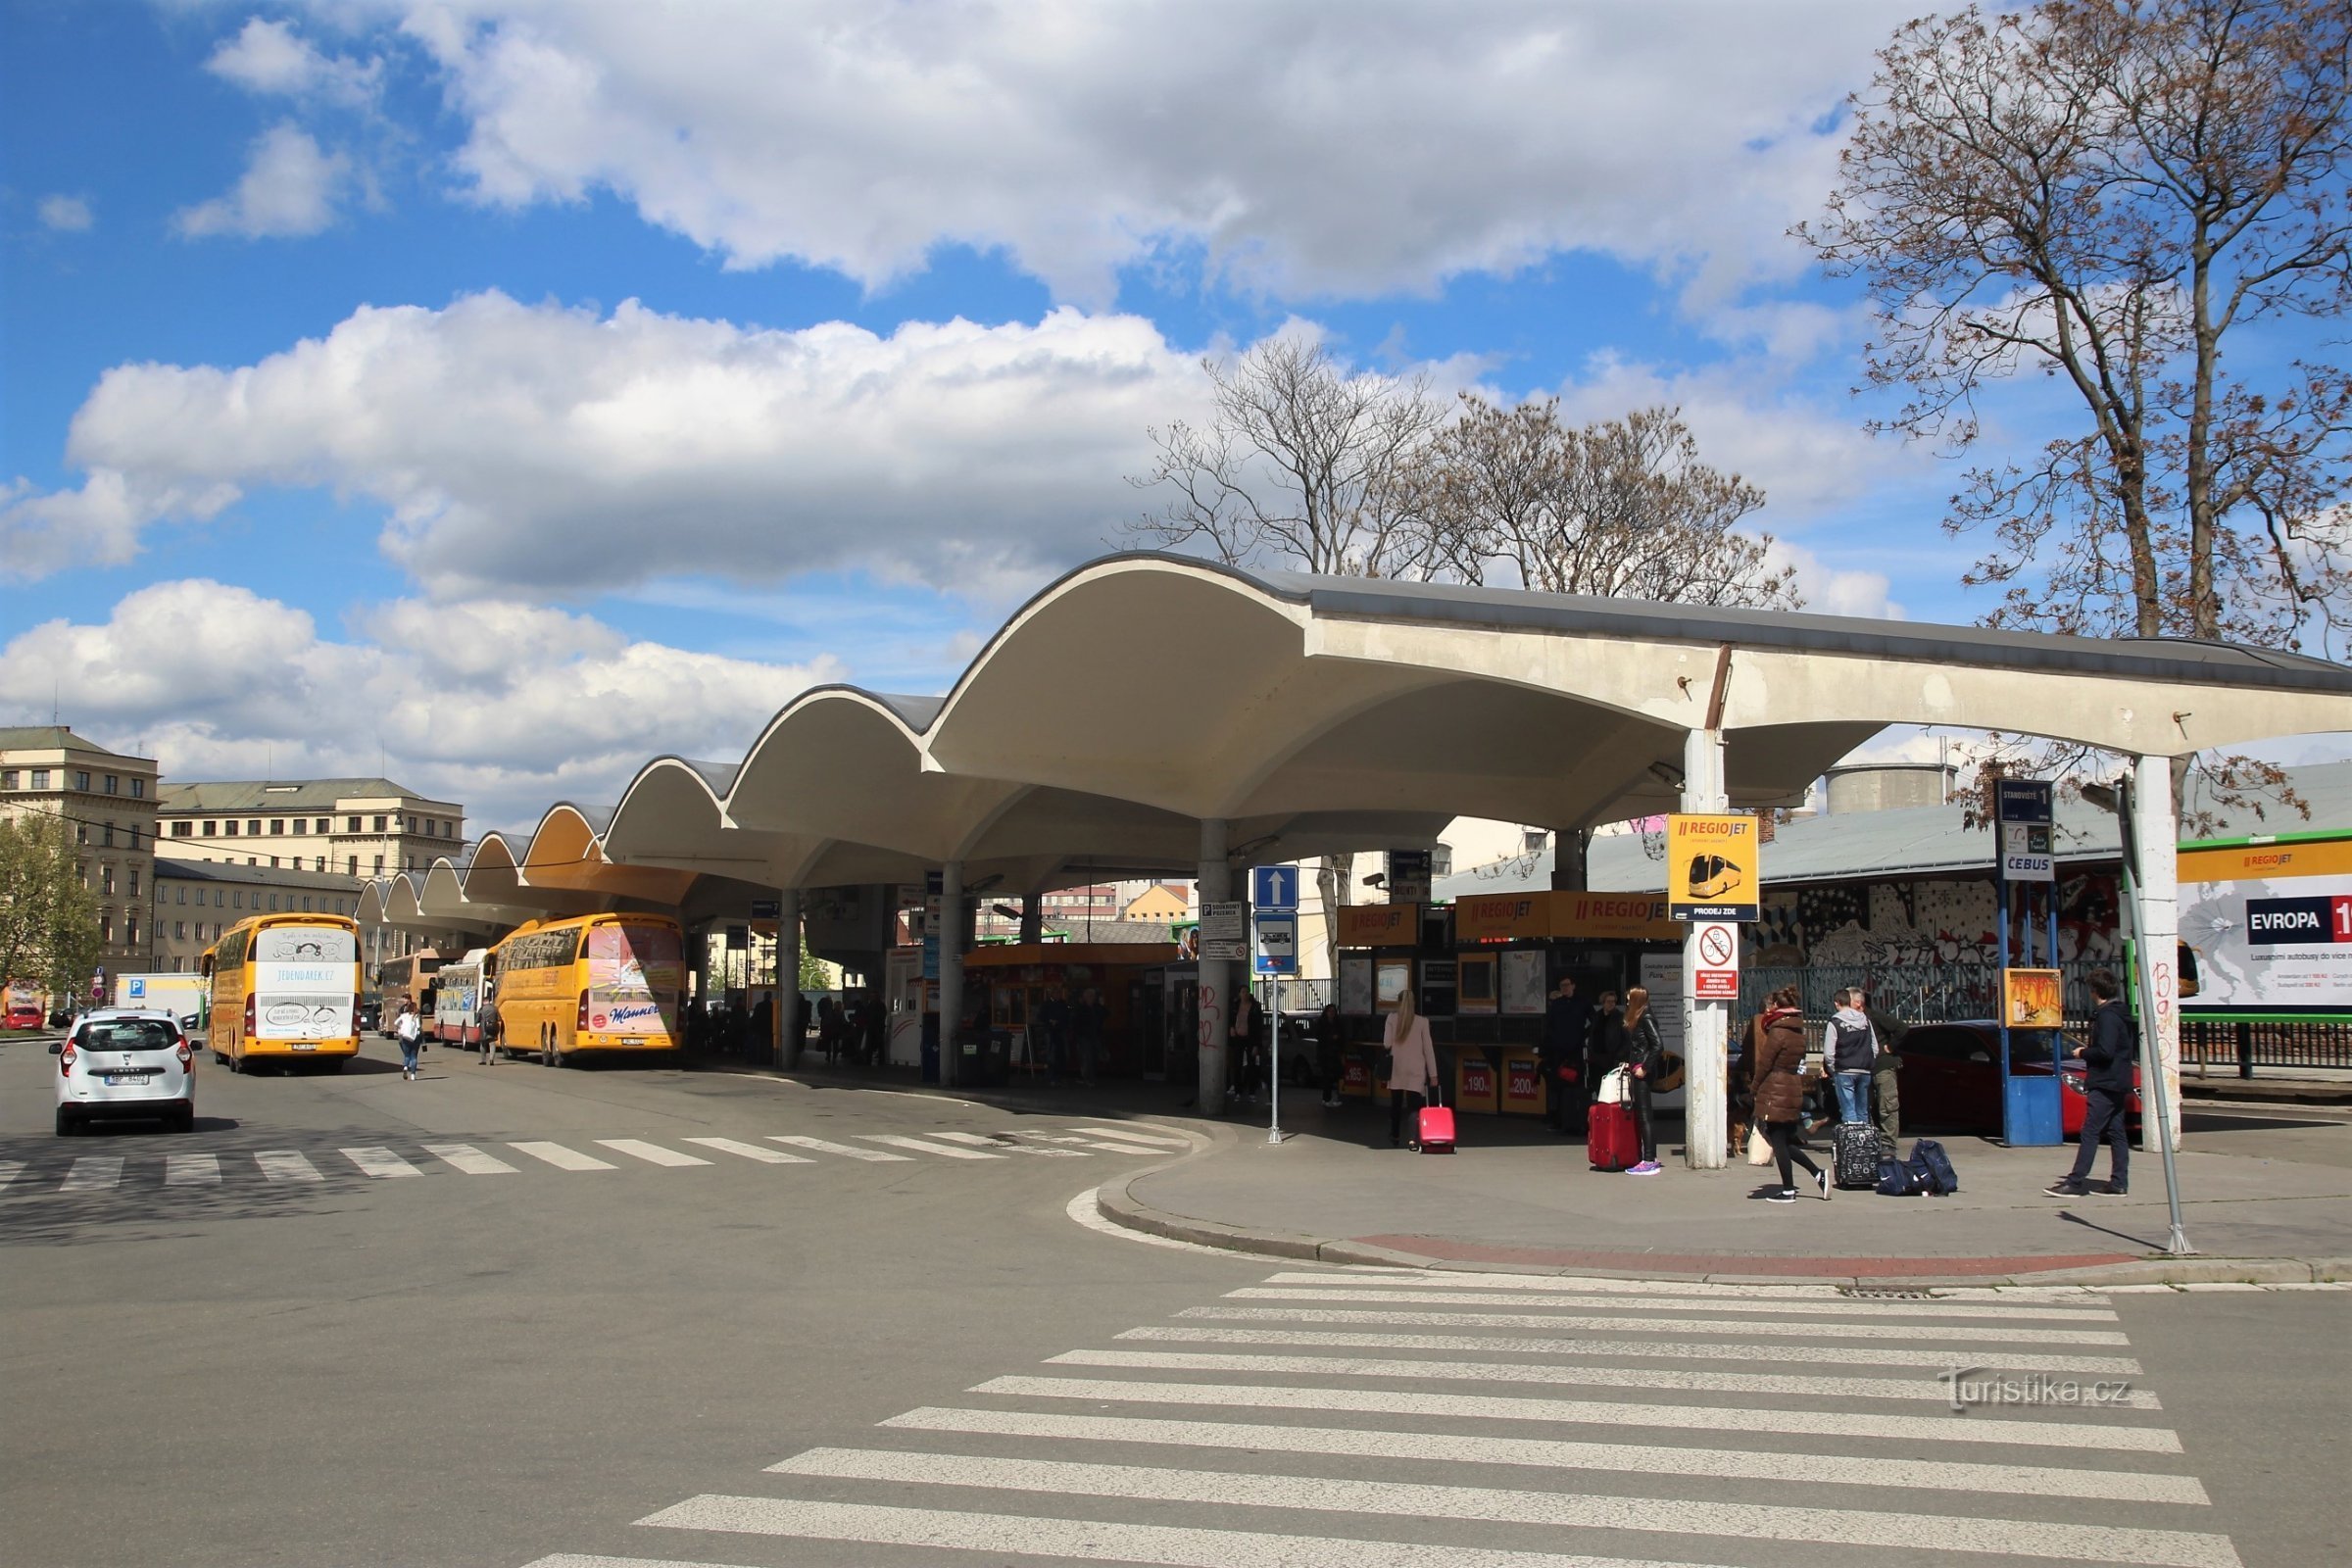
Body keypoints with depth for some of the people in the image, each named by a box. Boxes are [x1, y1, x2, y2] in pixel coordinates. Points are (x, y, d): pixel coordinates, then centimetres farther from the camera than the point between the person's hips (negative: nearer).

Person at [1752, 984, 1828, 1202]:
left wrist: (1756, 1085, 3)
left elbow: (1764, 1063, -11)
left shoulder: (1778, 1032, -13)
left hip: (1775, 1093, -9)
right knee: (1786, 1141, 17)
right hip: (1794, 1092, 9)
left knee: (1778, 1141, -1)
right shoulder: (1798, 1031, 12)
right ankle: (1818, 1173, 8)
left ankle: (1788, 1190, 1)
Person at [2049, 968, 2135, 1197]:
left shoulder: (2107, 1016, -16)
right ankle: (2119, 1183, 11)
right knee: (2117, 1133, 9)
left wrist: (2083, 1053, -7)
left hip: (2104, 1084, -10)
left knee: (2090, 1133, -10)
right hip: (2118, 1083, 10)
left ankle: (2076, 1182, -11)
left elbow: (2105, 1051, -24)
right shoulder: (2118, 1014, 15)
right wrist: (2090, 1049, 16)